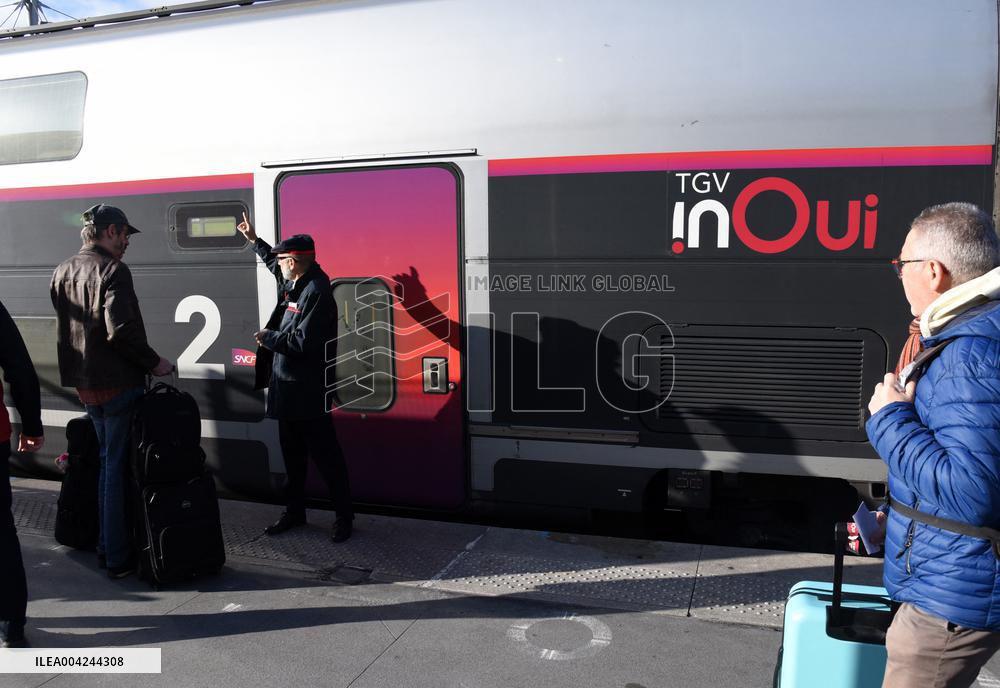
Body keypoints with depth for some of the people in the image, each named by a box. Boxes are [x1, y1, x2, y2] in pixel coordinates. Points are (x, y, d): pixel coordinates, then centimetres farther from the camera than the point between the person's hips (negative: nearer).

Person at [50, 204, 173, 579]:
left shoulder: (62, 272, 11)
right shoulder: (113, 271, -16)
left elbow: (67, 326, 17)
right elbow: (121, 331, -25)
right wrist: (154, 362, -13)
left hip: (85, 383, 8)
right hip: (117, 383, -8)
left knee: (107, 461, 20)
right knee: (119, 466, -1)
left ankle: (106, 546, 28)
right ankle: (118, 558, 5)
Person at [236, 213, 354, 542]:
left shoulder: (317, 292, -20)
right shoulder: (296, 284, 8)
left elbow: (303, 342, -26)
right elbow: (275, 265, 33)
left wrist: (268, 338, -12)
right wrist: (254, 240, 36)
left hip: (309, 392, -10)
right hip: (287, 388, 10)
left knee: (326, 455, 0)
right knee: (292, 454, 18)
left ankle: (344, 517, 11)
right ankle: (295, 511, 31)